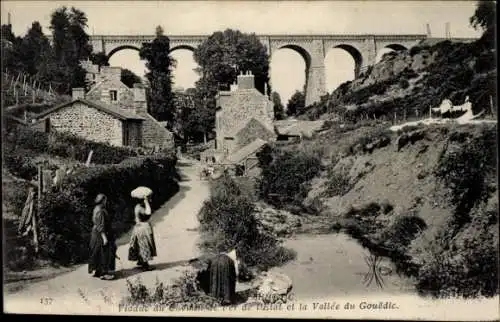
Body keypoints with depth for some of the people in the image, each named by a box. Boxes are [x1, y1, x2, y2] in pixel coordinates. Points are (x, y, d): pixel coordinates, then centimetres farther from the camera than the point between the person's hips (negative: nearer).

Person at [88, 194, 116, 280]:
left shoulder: (98, 209, 11)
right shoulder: (99, 211, -21)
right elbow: (100, 226, -24)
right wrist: (104, 237, -24)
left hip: (98, 235, 10)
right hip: (101, 235, -10)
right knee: (103, 253, -4)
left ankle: (98, 272, 22)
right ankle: (103, 273, 1)